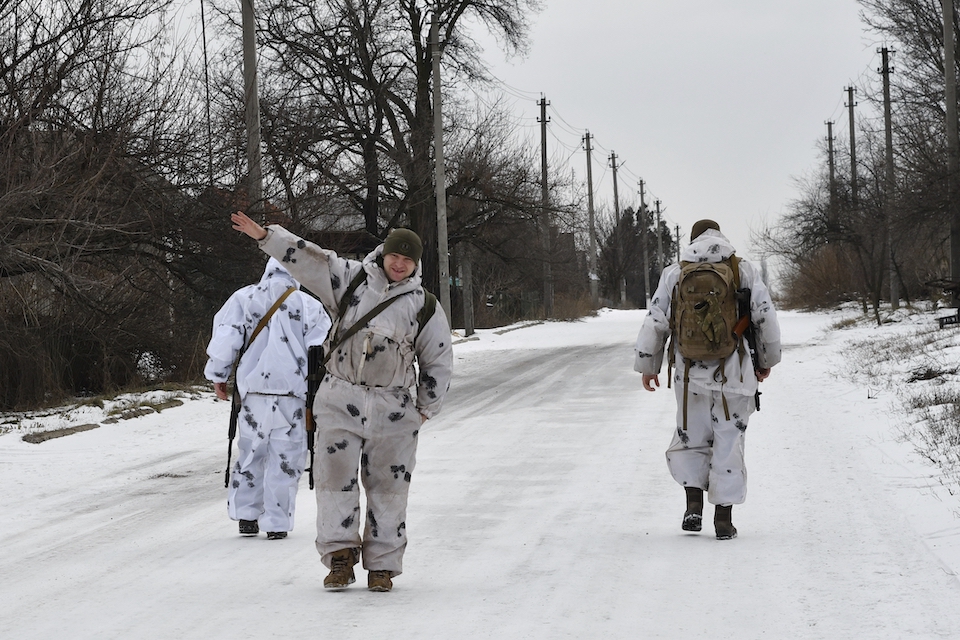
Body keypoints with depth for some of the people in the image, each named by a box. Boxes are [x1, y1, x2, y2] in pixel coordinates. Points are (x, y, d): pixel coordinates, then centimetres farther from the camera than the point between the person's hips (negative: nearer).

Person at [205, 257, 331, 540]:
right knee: (285, 458, 5)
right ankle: (277, 522, 5)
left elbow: (225, 338, 1)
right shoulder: (309, 306, 2)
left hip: (253, 391, 2)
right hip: (292, 393, -2)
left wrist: (217, 376, 12)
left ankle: (246, 514, 14)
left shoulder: (243, 299, 5)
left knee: (251, 452, 15)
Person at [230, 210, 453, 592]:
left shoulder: (423, 307, 5)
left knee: (387, 487, 2)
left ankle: (382, 565, 10)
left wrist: (425, 410, 10)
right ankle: (340, 555, 1)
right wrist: (266, 236, -16)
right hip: (340, 399, 0)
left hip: (392, 408, 0)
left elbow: (438, 363, 12)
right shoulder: (351, 279, 5)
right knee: (336, 478, -5)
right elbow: (308, 260, -4)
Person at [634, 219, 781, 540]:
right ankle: (723, 519, 6)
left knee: (690, 440, 16)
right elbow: (766, 318, 3)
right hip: (734, 374, 0)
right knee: (728, 444, 6)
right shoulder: (745, 271, 3)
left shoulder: (673, 274, 4)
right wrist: (766, 360, 16)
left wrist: (648, 366, 14)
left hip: (690, 375, 1)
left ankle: (694, 504, 3)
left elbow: (655, 323, 4)